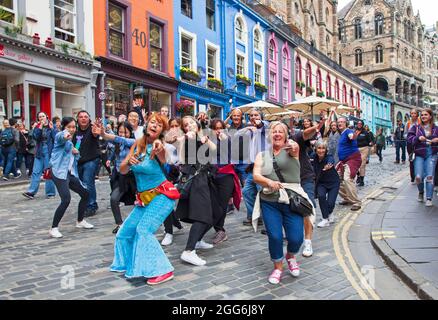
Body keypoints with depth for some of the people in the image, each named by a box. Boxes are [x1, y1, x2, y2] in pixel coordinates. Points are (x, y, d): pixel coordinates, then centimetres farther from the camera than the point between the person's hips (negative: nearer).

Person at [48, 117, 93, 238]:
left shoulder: (70, 141, 18)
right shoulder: (60, 136, -8)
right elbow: (61, 136, -35)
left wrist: (76, 152, 3)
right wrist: (65, 136, -60)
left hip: (70, 173, 9)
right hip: (59, 172, -9)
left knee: (85, 193, 13)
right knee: (66, 199, -22)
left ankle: (80, 221, 30)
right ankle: (54, 228, -11)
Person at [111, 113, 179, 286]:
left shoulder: (158, 147, -15)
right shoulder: (137, 144, 2)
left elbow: (163, 158, -41)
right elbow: (122, 170, 1)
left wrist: (160, 149, -63)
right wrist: (129, 162, -21)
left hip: (162, 195, -7)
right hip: (144, 198, 7)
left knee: (144, 229, -22)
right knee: (126, 231, 13)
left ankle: (162, 271, -13)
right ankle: (129, 264, 38)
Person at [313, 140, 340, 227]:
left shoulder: (329, 158, -27)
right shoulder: (315, 158, -14)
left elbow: (330, 163, -50)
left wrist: (327, 168, -73)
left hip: (333, 183, -3)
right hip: (321, 183, 3)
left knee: (330, 203, -13)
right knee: (321, 196, -25)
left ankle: (330, 214, 25)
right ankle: (325, 219, -10)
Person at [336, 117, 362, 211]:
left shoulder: (348, 131, -14)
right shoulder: (341, 133, 14)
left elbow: (351, 136, -40)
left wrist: (353, 136, -61)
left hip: (352, 159, -10)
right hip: (343, 161, 10)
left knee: (347, 179, -26)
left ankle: (356, 203, -17)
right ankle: (347, 198, 24)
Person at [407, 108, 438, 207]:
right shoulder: (416, 127, 7)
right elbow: (409, 138, 0)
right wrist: (418, 138, -18)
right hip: (419, 154, 0)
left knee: (430, 176, -9)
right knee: (418, 177, -7)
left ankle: (429, 198, 0)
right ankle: (421, 192, 25)